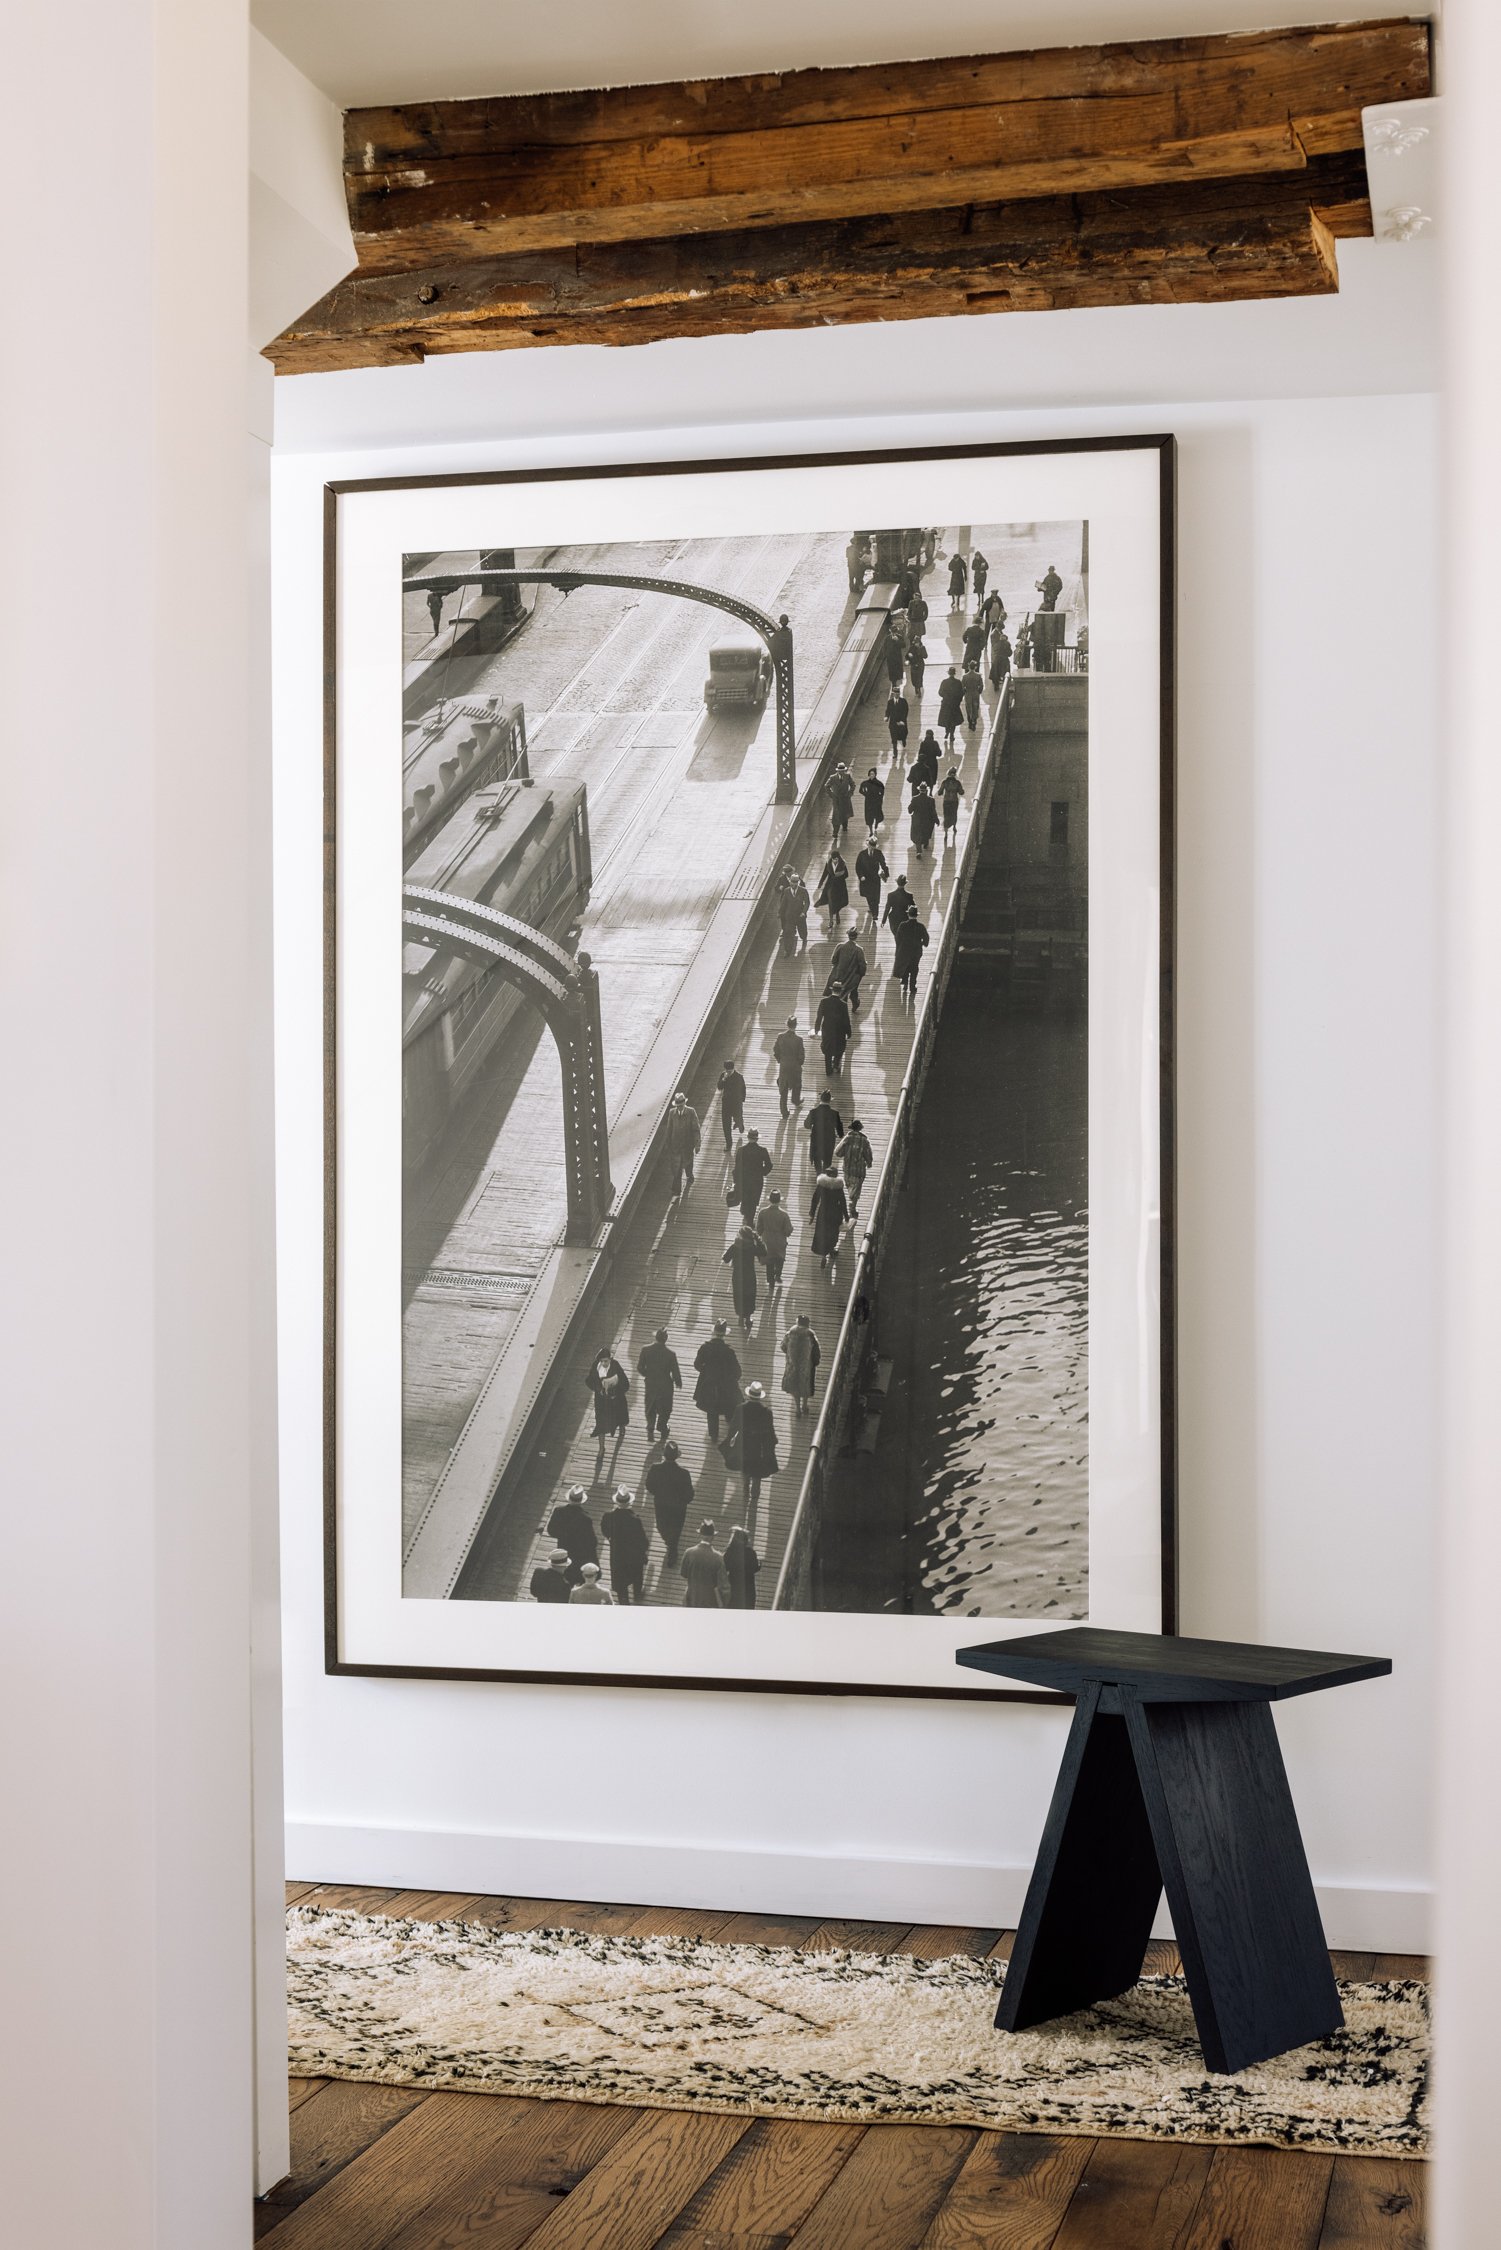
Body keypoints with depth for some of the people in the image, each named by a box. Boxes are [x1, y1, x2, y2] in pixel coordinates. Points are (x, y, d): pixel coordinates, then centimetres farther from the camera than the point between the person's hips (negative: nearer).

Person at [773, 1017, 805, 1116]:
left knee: (783, 1090, 11)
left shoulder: (780, 1036, -15)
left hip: (783, 1066, 2)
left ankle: (784, 1111, 14)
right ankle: (796, 1101, 48)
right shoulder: (798, 1039, -22)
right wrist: (800, 1063, 5)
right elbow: (802, 1055, -15)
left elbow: (775, 1051, -5)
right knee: (796, 1085, 27)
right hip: (795, 1066, -2)